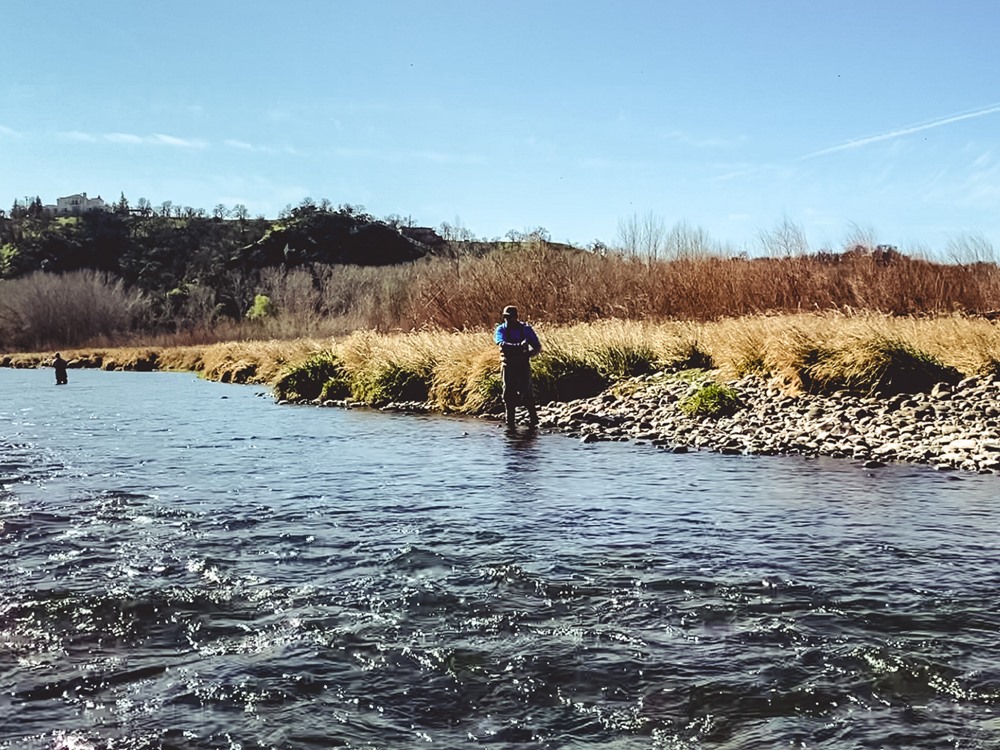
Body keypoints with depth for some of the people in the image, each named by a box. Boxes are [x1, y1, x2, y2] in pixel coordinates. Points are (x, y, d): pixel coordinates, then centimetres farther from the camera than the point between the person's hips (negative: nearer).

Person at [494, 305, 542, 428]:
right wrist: (518, 346, -36)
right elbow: (501, 344, -21)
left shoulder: (525, 329, 0)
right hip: (508, 366, 1)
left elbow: (538, 347, 1)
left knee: (526, 392, -7)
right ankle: (510, 421, 10)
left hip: (523, 365, -1)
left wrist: (529, 354, -21)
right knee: (509, 393, 3)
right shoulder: (501, 329, 0)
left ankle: (533, 419, 3)